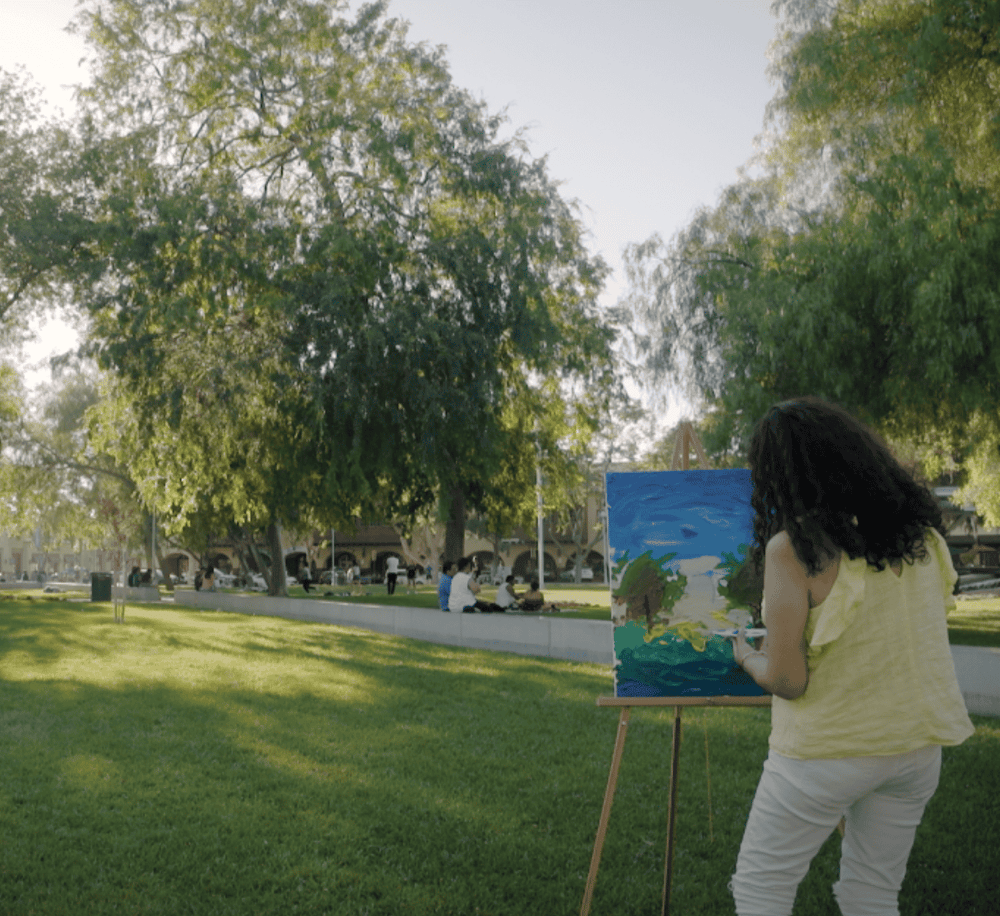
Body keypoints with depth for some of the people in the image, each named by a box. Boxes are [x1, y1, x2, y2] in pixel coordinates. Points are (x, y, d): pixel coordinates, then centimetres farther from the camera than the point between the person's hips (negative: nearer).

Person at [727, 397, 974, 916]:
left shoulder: (793, 547, -18)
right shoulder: (920, 532, -1)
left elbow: (787, 680, -19)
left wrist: (748, 657, 2)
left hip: (827, 751, -6)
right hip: (918, 743, 6)